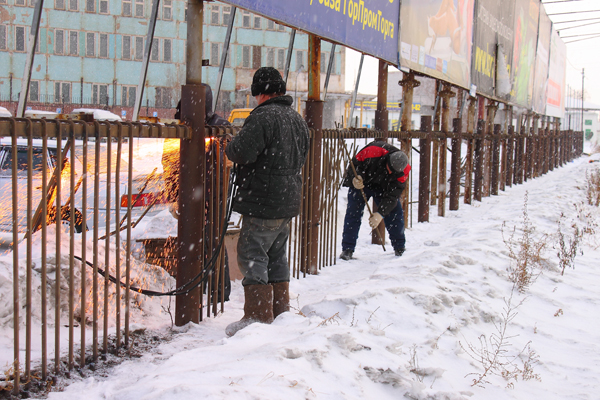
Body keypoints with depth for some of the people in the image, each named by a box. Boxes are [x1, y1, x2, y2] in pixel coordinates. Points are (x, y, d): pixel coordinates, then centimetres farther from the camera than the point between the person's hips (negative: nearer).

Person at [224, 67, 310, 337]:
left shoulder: (263, 116, -14)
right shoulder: (297, 119, 15)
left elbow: (242, 152, -22)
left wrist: (229, 147, -1)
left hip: (263, 200, -9)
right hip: (288, 200, 9)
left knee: (251, 255, -5)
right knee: (277, 256, 17)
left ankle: (259, 316, -6)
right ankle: (280, 312, 24)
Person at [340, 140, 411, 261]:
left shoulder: (403, 171, -27)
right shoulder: (372, 152, -37)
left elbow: (392, 195, -26)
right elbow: (355, 164, -21)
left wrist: (380, 213, -36)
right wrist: (354, 179, -42)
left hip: (383, 187, 2)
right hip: (361, 183, -2)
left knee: (395, 212, -6)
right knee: (353, 212, -13)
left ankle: (400, 248, 10)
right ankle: (347, 249, -7)